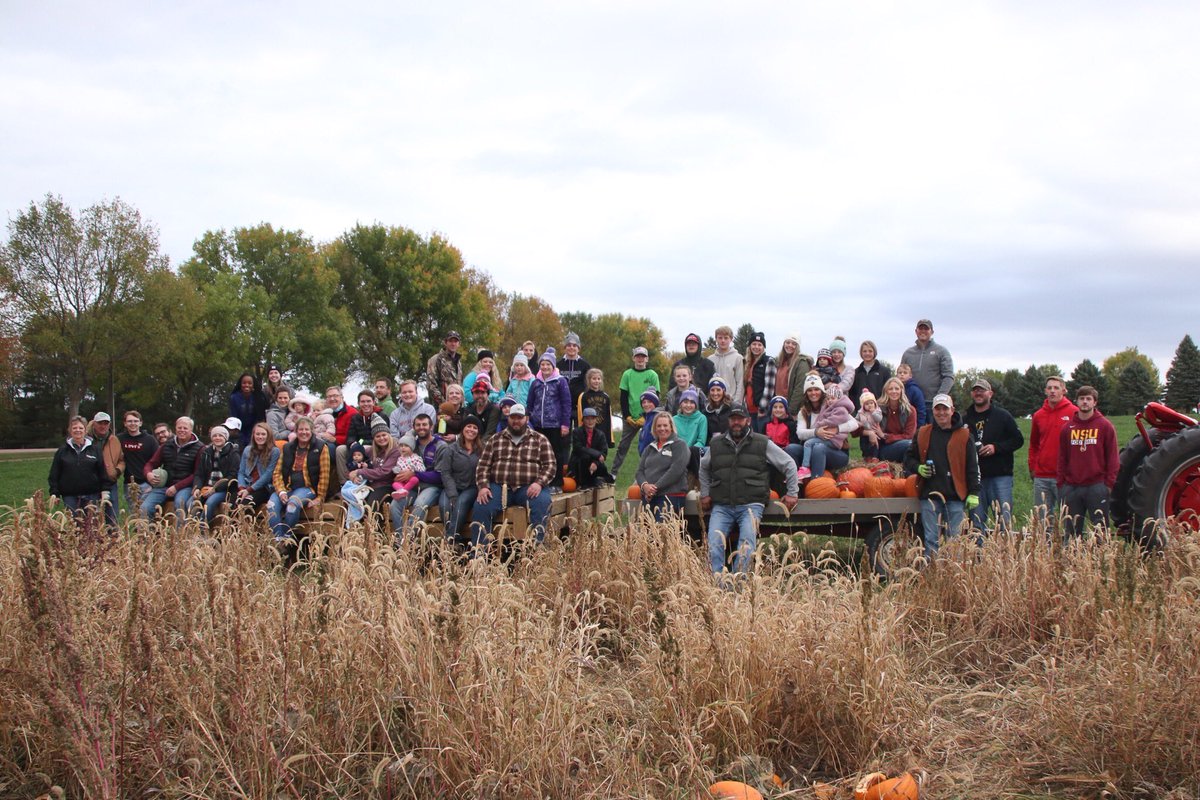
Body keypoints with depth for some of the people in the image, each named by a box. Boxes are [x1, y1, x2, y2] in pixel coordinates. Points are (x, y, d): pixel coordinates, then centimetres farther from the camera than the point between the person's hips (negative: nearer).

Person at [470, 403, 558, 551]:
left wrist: (539, 483, -15)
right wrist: (483, 486, -8)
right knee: (480, 507, -27)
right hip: (499, 487, 1)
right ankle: (478, 553, -23)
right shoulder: (495, 439, 15)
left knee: (541, 504, -34)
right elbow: (483, 466, 10)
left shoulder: (540, 440, 10)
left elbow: (550, 465, 3)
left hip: (529, 488, -1)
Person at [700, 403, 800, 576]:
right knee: (714, 542, -19)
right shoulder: (716, 444, 14)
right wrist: (705, 494, 22)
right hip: (721, 506, 2)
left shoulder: (763, 443, 6)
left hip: (751, 505, -2)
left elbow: (789, 464, 12)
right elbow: (703, 468, 31)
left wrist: (792, 492, 9)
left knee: (747, 541, -25)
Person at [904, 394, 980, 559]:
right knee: (931, 539, 3)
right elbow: (908, 459, 19)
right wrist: (918, 468, -3)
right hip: (929, 495, 2)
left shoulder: (964, 436, 6)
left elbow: (973, 467, 4)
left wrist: (974, 493, -3)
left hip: (956, 496, -2)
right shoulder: (922, 434, 12)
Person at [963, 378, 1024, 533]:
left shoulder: (1002, 416, 5)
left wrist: (996, 447, -12)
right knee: (977, 522, 4)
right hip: (975, 478, 3)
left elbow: (1018, 440, 1)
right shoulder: (965, 419, 14)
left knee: (1004, 519, -6)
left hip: (1000, 475, -3)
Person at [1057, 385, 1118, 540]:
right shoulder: (1067, 428, 10)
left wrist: (1109, 483, -6)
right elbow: (1062, 458, 12)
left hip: (1097, 487, -3)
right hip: (1071, 488, 3)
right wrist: (1061, 484, 6)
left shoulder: (1105, 426, 1)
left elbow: (1113, 457, 0)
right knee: (1070, 531, 6)